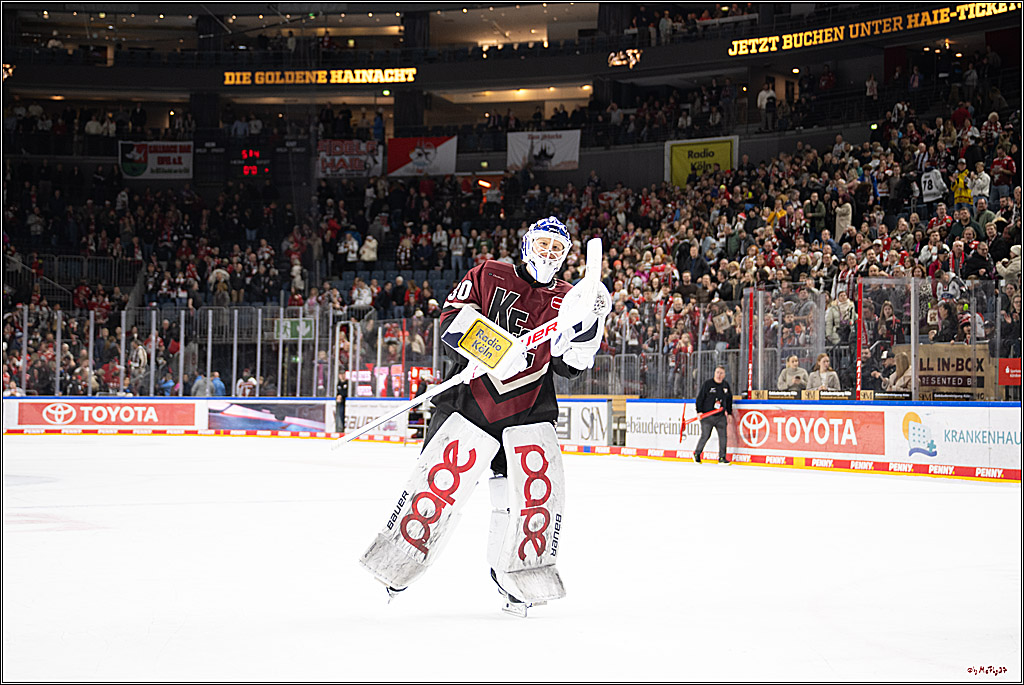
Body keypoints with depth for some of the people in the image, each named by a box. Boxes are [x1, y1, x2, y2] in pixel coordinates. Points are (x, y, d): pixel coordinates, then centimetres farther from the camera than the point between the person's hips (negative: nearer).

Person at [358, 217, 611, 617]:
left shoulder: (565, 299, 11)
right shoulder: (487, 276, 6)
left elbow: (571, 365, 2)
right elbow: (453, 322, -4)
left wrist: (589, 323, -15)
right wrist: (496, 350, -20)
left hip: (528, 408, 3)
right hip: (471, 398, -2)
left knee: (539, 488, -9)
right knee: (440, 481, -8)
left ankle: (518, 575, 10)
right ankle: (394, 567, 7)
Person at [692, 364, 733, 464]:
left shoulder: (726, 385, 9)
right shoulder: (708, 383, -5)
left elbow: (729, 400, 19)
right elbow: (700, 398, -4)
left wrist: (729, 413, 16)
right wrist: (699, 411, -11)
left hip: (721, 416, 4)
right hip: (707, 415, -4)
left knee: (723, 436, -4)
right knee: (705, 436, -1)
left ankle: (722, 458, 5)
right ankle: (697, 454, 20)